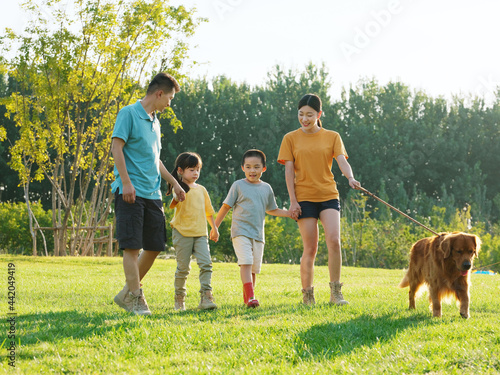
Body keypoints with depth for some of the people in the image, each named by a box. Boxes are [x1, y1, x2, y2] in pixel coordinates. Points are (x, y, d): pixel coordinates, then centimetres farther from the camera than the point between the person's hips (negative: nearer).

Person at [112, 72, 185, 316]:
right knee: (132, 246, -8)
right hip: (131, 192, -8)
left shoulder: (154, 122, 20)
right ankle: (136, 299, -5)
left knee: (155, 246, 6)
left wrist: (174, 182, 28)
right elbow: (116, 147, -12)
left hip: (153, 194, 8)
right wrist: (126, 181, -20)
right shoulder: (129, 113, -5)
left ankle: (126, 294, 17)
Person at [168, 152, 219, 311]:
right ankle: (179, 299, 16)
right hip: (182, 232, -4)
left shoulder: (201, 189, 15)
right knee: (183, 267, 1)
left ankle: (206, 297, -13)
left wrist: (214, 228, 29)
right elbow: (174, 203, -23)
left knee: (206, 263, -11)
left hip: (200, 233, 4)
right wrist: (176, 199, -45)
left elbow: (208, 211, 25)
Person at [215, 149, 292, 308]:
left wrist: (290, 213, 14)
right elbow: (226, 207, 4)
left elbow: (271, 210, 26)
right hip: (241, 231, -4)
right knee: (246, 263, -19)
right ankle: (250, 296, -27)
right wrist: (215, 227, 4)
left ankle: (246, 298, 18)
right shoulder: (238, 186, 0)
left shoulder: (266, 188, 12)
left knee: (254, 268, 5)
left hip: (258, 234, 4)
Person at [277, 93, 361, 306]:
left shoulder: (332, 137, 8)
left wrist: (350, 178, -26)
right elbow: (289, 171, 2)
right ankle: (307, 295, 12)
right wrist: (293, 201, -6)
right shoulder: (291, 139, 6)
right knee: (310, 249, -1)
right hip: (304, 198, -1)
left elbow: (342, 161, -5)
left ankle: (335, 293, -9)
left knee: (334, 240, -17)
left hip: (328, 195, 1)